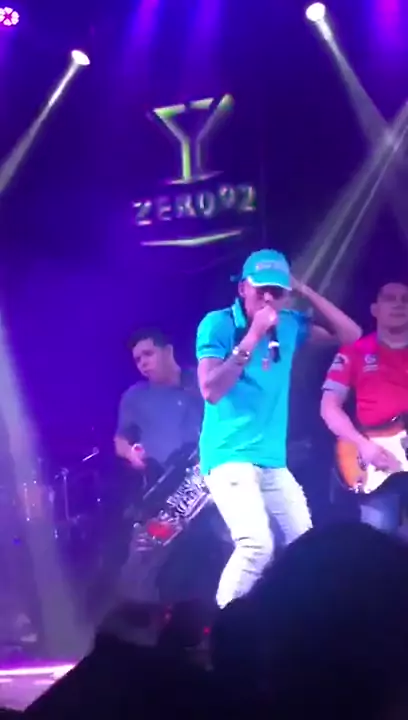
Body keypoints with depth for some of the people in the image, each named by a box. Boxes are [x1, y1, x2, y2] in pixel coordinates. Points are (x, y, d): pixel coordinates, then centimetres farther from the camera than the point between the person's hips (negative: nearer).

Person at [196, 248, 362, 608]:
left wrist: (306, 291, 0)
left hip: (274, 462, 7)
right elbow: (211, 390, -19)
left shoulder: (289, 324, 8)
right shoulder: (218, 324, -9)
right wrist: (252, 337, -22)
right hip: (230, 457, -7)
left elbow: (351, 334, 9)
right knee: (257, 544, -25)